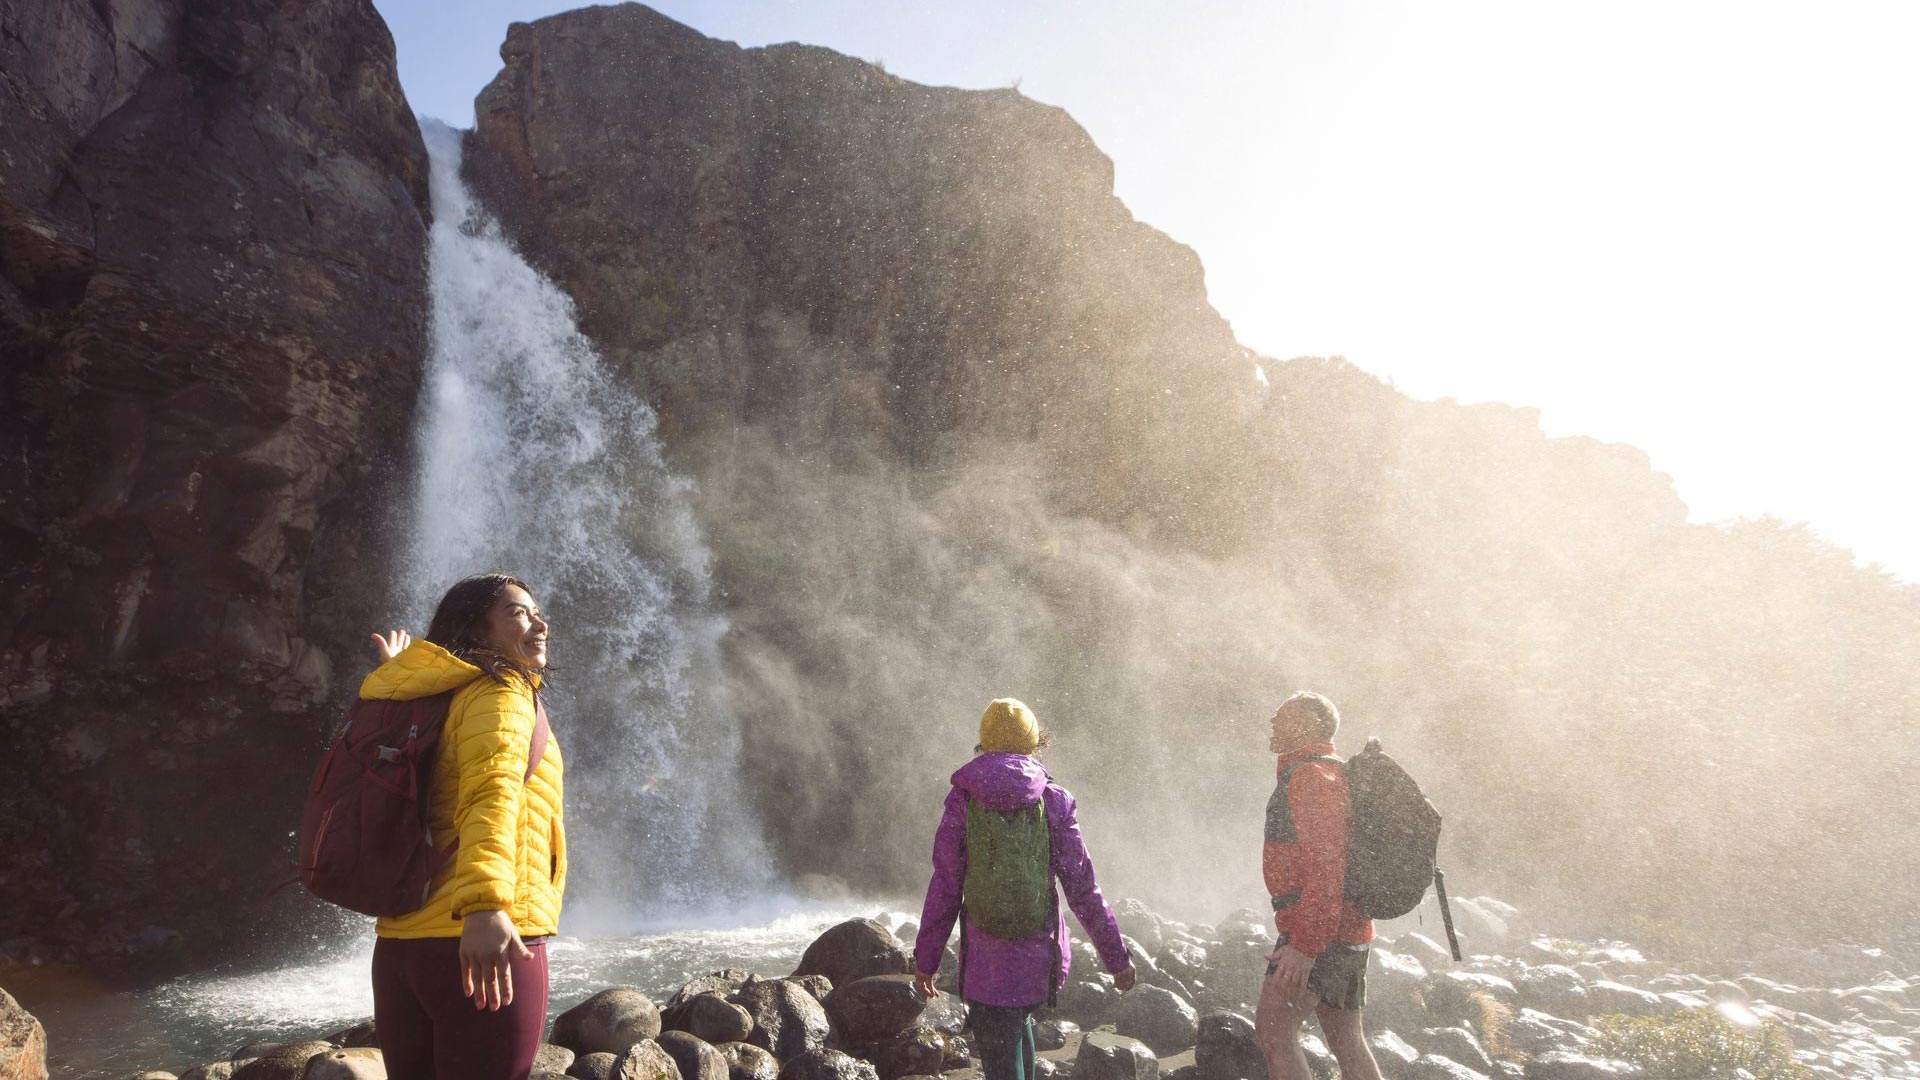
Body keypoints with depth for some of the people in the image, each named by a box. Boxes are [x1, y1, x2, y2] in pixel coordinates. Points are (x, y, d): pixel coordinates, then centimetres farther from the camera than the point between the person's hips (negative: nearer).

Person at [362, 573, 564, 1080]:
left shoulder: (427, 701, 17)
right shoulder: (500, 692, -7)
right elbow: (492, 788, -25)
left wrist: (404, 678, 52)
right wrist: (486, 904, -39)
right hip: (483, 946, -9)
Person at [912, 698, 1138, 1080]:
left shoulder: (963, 799, -4)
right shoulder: (1053, 801, -3)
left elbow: (944, 887, -4)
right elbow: (1083, 889, -2)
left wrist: (925, 958, 6)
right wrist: (1117, 957, 7)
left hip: (986, 959, -2)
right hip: (1040, 956, 2)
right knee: (1018, 1024, 28)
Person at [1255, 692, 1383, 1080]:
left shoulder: (1311, 776, -13)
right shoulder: (1332, 774, 20)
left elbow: (1325, 864, -23)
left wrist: (1304, 945, -26)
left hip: (1317, 931, -10)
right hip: (1347, 931, 10)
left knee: (1274, 1028, -11)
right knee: (1347, 1041, 11)